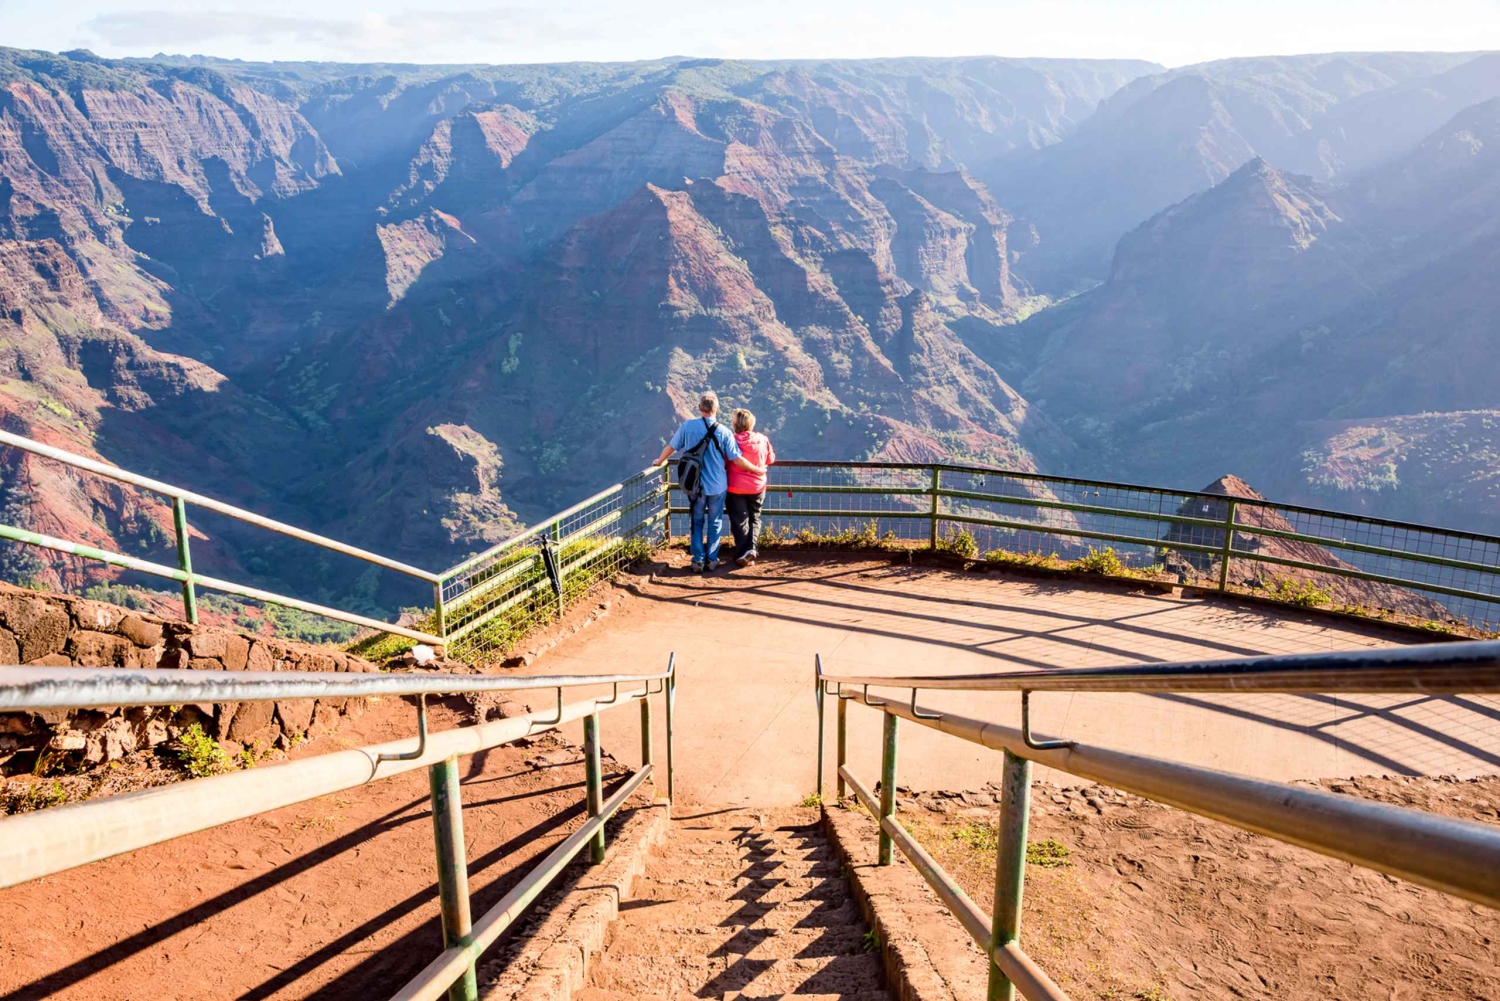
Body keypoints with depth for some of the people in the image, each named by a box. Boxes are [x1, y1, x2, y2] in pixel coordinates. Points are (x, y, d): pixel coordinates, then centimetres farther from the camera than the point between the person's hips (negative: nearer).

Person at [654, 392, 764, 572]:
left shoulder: (688, 425, -7)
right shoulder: (723, 431, -10)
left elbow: (671, 446, 4)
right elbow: (736, 459, -8)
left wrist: (659, 461, 23)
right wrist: (757, 469, 7)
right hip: (717, 485, -1)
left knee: (697, 521, 14)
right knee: (715, 522, 13)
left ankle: (698, 560, 12)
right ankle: (712, 560, 14)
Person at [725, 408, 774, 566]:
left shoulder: (732, 441, -14)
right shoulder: (763, 440, -5)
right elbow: (771, 459, 8)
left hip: (736, 487, -2)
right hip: (757, 486, 2)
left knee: (739, 520, 8)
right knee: (754, 518, 16)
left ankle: (742, 553, 5)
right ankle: (751, 548, -2)